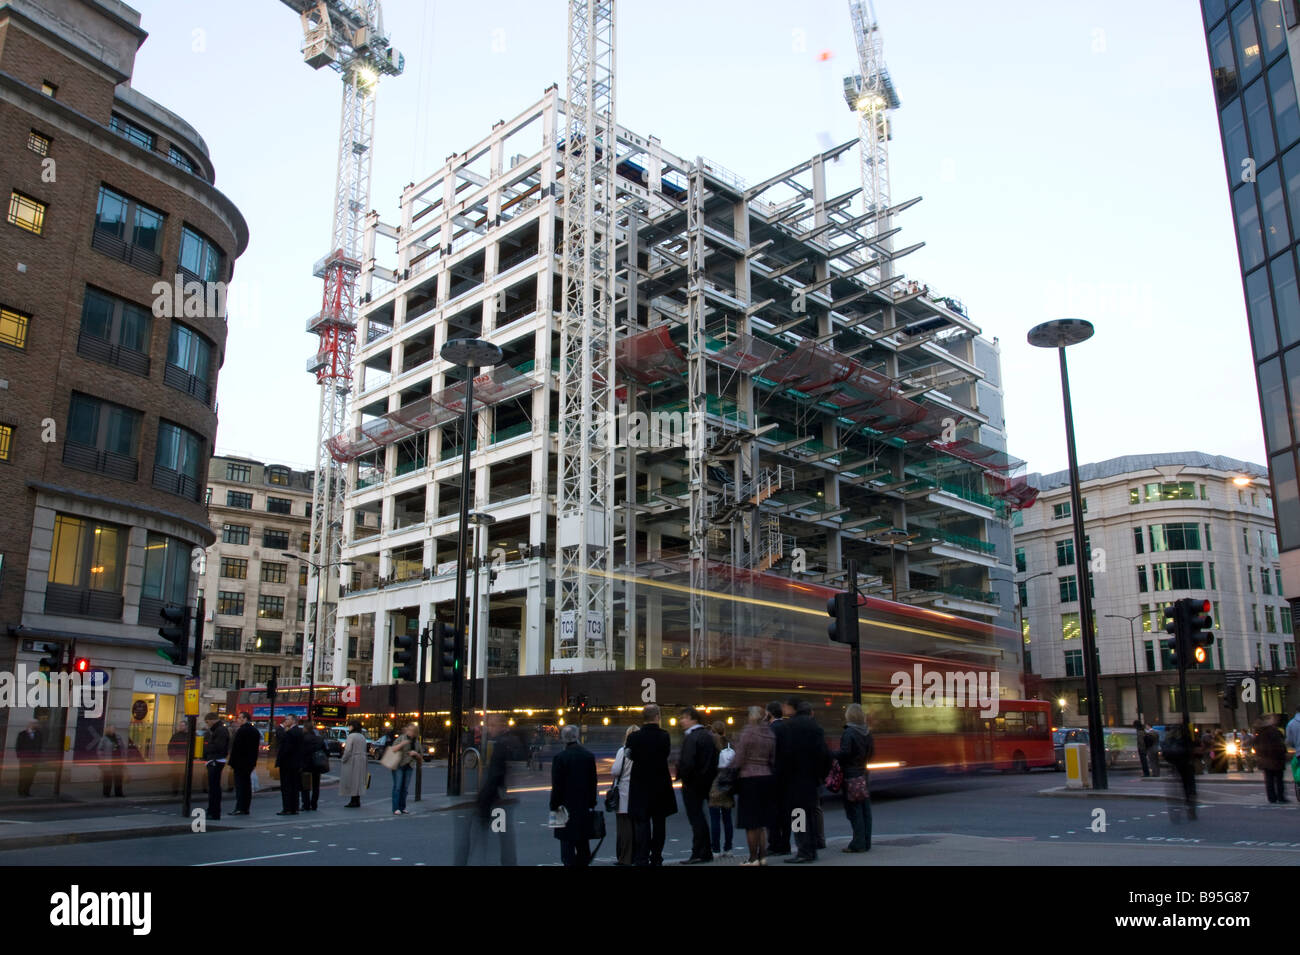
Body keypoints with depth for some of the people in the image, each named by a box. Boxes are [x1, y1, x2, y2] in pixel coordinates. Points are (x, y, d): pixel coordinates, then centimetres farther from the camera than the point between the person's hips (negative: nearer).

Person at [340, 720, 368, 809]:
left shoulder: (351, 736, -14)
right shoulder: (362, 737, 11)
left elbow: (348, 750, -19)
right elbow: (364, 750, 10)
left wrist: (344, 760, -8)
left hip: (351, 761, -8)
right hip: (361, 761, 8)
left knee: (351, 780, -2)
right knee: (358, 780, 12)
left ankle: (353, 801, -4)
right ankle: (357, 801, 15)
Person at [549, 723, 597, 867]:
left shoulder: (560, 757, -14)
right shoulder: (589, 755, 1)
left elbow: (556, 785, -11)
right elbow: (593, 781, 6)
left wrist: (554, 806, -3)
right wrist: (592, 803, 13)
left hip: (567, 806, -5)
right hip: (584, 806, 5)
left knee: (567, 844, 0)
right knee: (583, 843, 16)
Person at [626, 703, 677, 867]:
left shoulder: (634, 737, -10)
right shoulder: (664, 737, -9)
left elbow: (631, 755, 1)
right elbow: (666, 755, -1)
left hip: (640, 786, -1)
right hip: (660, 786, 1)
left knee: (642, 823, 3)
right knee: (659, 823, 13)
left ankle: (642, 859, -2)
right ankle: (656, 858, 18)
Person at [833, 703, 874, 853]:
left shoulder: (848, 733, -15)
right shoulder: (867, 733, 8)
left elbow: (844, 752, -22)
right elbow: (871, 752, 14)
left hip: (851, 775, -7)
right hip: (863, 773, 8)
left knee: (854, 809, -3)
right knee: (865, 809, 10)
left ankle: (858, 843, -2)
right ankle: (866, 842, 16)